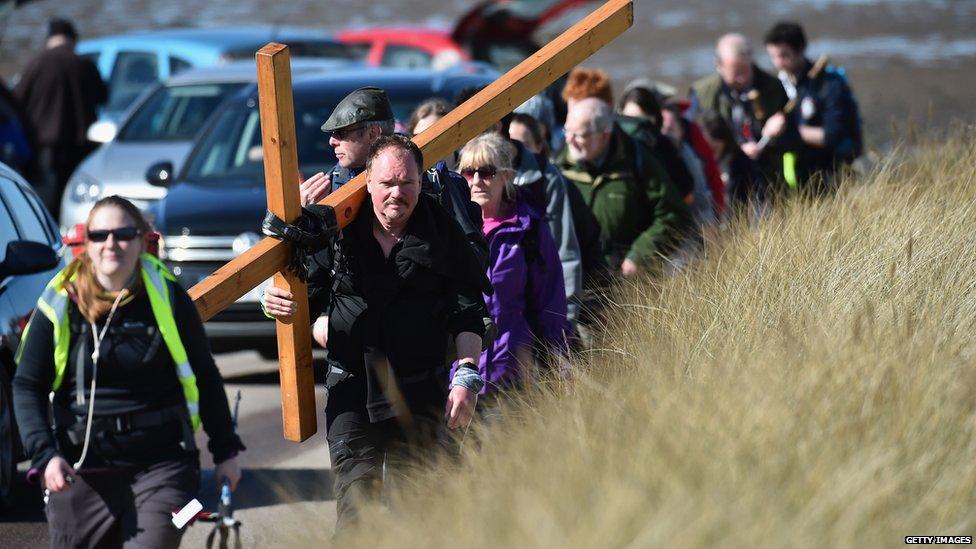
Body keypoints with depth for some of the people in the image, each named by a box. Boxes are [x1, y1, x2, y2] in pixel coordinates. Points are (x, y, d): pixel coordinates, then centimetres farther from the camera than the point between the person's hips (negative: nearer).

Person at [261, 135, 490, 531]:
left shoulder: (442, 234, 1)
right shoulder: (338, 230, 2)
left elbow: (467, 314, 1)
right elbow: (312, 294, 14)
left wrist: (466, 375, -10)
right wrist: (281, 303, -9)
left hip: (419, 394, 0)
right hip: (350, 390, 0)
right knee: (355, 501, -12)